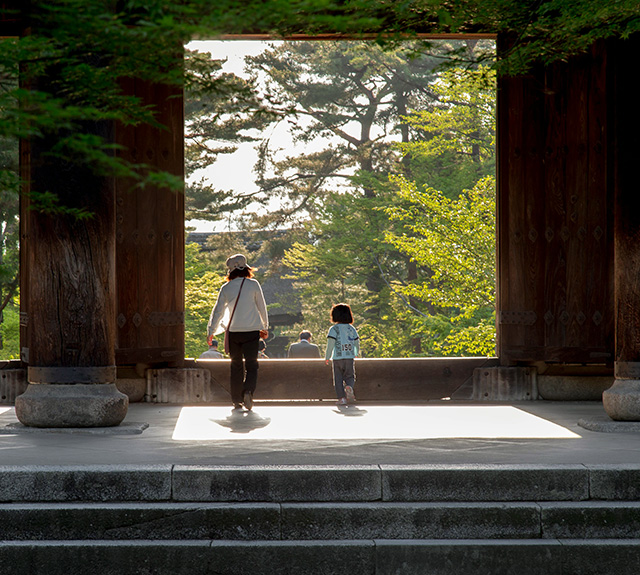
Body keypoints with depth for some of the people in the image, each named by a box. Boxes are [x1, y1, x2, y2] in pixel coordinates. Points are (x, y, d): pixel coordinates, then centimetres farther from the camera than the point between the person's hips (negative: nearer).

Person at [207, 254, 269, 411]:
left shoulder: (226, 288, 1)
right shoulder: (253, 285, -3)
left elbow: (218, 311, 4)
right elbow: (262, 307, 5)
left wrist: (211, 331, 14)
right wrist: (264, 327, 18)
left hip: (233, 332, 2)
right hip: (252, 331, -2)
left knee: (236, 365, 12)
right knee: (251, 365, 1)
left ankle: (236, 401, 11)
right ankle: (248, 391, -25)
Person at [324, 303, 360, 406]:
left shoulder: (334, 329, -5)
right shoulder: (351, 328, 9)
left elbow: (330, 343, -11)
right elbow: (357, 342, 17)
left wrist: (327, 357, -4)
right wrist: (356, 354, 35)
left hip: (337, 358, -3)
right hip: (350, 357, 3)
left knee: (338, 378, 5)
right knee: (350, 376, 11)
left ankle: (341, 398, -1)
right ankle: (349, 387, -21)